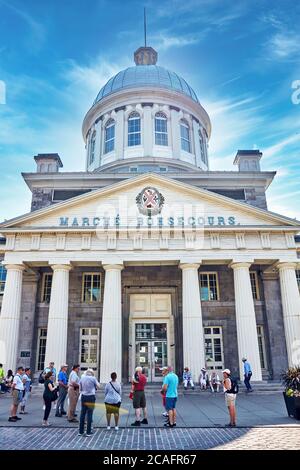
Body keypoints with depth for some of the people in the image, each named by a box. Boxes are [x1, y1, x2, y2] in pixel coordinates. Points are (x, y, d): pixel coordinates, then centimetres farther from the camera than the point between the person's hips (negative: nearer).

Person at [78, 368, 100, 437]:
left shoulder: (82, 378, 4)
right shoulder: (93, 378, -8)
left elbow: (80, 389, 10)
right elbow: (98, 386, 1)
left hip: (83, 397, 4)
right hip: (91, 397, -4)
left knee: (82, 414, 12)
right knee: (89, 414, 2)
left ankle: (81, 431, 18)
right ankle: (88, 432, 6)